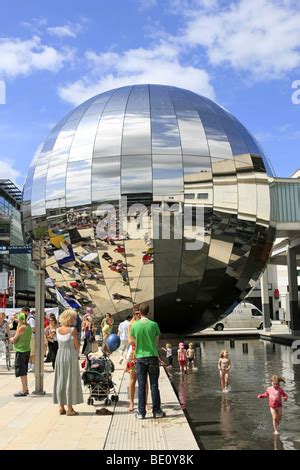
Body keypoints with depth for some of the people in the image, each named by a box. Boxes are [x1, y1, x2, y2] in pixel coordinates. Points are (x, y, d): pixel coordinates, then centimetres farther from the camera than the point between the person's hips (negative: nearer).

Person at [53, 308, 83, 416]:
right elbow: (77, 345, -9)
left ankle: (61, 407, 18)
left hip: (60, 355, 5)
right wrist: (77, 355, 6)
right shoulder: (72, 330, -13)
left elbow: (60, 343, 10)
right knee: (71, 381, 3)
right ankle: (69, 408, 6)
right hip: (71, 355, -5)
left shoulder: (58, 330, 2)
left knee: (60, 380, 12)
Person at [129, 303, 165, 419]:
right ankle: (156, 411, 12)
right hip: (152, 356, -1)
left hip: (140, 357, 1)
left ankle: (141, 412, 10)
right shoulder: (154, 325, -6)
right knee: (154, 385, 7)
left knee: (141, 386, 6)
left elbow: (131, 341, 5)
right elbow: (157, 340, 4)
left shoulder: (134, 326, -4)